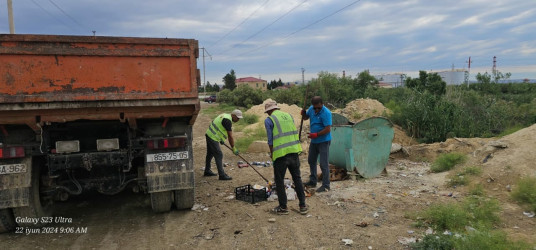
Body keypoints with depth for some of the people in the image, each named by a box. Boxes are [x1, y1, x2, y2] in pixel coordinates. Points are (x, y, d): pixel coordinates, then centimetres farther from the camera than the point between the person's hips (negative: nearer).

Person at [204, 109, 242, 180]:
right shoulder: (228, 121, -19)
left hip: (209, 135, 10)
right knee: (219, 155, -7)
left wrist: (221, 139, 27)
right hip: (213, 138, -10)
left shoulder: (225, 115, 11)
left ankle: (207, 171, 33)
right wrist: (233, 148, -13)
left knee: (210, 154, 20)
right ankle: (222, 175, -4)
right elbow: (230, 136, -19)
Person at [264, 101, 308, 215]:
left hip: (281, 154, -5)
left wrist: (271, 153, 10)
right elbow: (294, 134, 14)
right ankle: (303, 206, 20)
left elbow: (270, 140, -4)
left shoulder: (269, 120, -4)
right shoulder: (289, 116, 13)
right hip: (294, 151, 5)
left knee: (279, 181, 9)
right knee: (297, 178, 15)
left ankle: (283, 207, 16)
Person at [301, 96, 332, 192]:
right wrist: (303, 113, -5)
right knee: (311, 160, 18)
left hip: (323, 141, -8)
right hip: (314, 141, 8)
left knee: (323, 164, -5)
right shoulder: (311, 109, 1)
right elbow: (306, 117, 17)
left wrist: (316, 134, -25)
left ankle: (326, 185, 5)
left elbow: (328, 129, -24)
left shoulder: (326, 113, -21)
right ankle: (312, 181, 33)